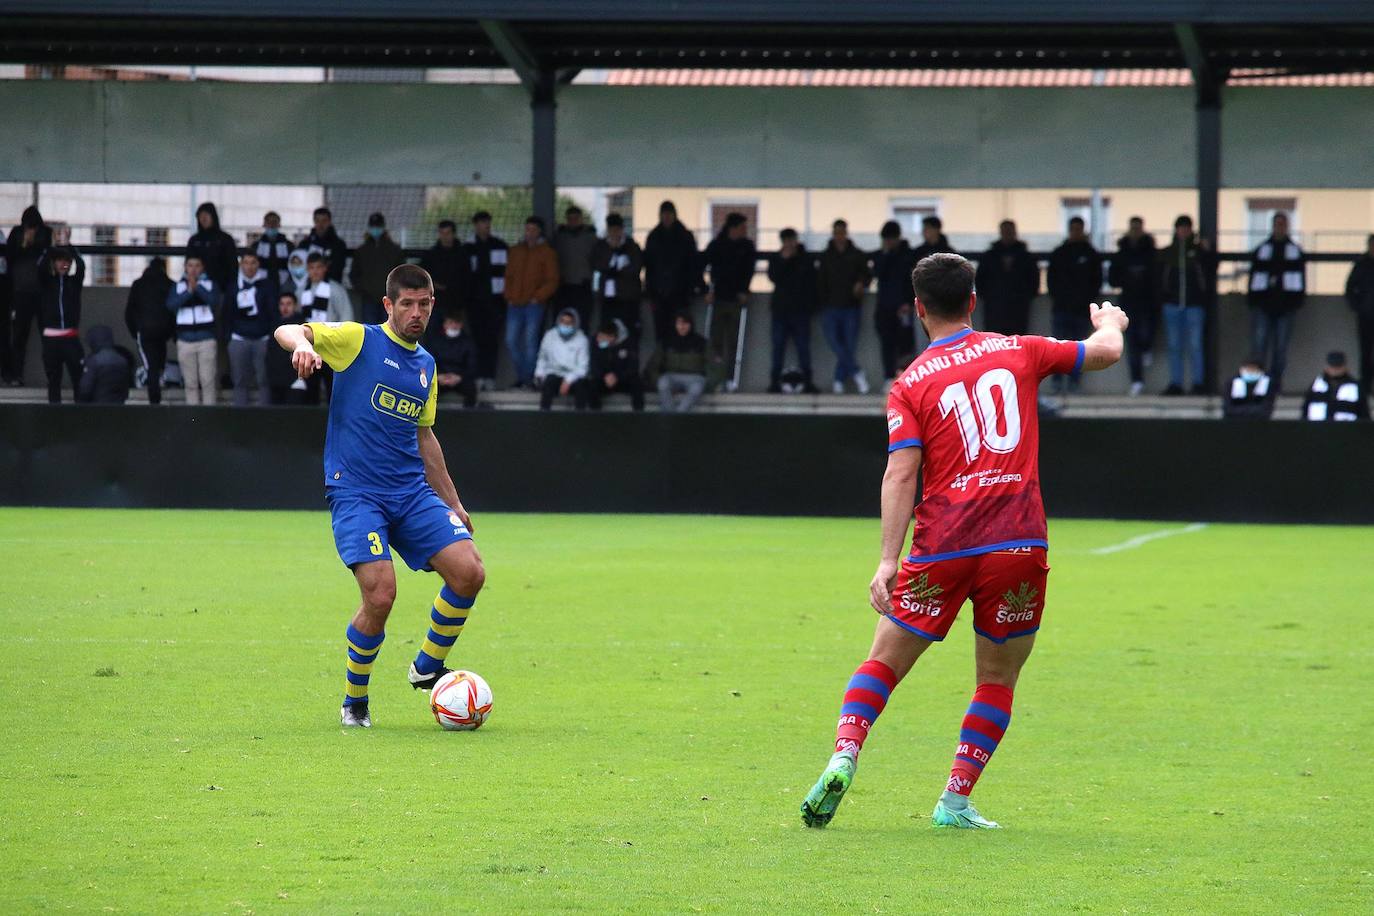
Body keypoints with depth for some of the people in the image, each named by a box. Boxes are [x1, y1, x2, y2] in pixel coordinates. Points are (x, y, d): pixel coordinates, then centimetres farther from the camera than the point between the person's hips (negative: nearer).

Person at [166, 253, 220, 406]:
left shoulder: (210, 285, 4)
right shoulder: (178, 287, 8)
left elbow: (214, 301, -13)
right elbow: (171, 305, -8)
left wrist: (197, 287, -24)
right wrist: (188, 291, -19)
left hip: (207, 339, -2)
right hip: (185, 340, 2)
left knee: (208, 381, -7)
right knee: (190, 383, 3)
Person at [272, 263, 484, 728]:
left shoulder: (426, 365, 17)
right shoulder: (359, 340, -2)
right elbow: (286, 331, -12)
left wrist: (452, 503, 27)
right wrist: (302, 342, -37)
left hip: (413, 493, 6)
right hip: (355, 493, -6)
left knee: (469, 572, -11)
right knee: (380, 593, -20)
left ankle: (428, 667, 12)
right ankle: (354, 701, 2)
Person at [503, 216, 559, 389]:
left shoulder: (547, 253, 2)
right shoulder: (516, 251, 17)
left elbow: (552, 281, -1)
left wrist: (537, 297, -9)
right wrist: (509, 296, 7)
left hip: (534, 304, -5)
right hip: (515, 304, 5)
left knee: (530, 341, -9)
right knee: (511, 340, 0)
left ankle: (529, 378, -5)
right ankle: (521, 376, 10)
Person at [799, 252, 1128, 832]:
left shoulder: (911, 384, 4)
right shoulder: (1017, 352, 9)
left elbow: (901, 473, -7)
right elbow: (1105, 351, 17)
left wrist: (889, 559, -11)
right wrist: (1110, 321, 40)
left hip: (942, 547, 0)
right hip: (1019, 543, 1)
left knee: (884, 664, 10)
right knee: (998, 681, 13)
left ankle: (844, 755, -10)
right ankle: (955, 800, 7)